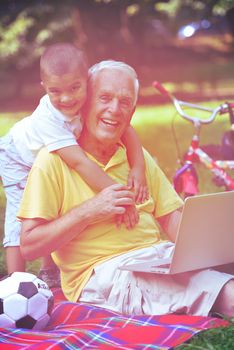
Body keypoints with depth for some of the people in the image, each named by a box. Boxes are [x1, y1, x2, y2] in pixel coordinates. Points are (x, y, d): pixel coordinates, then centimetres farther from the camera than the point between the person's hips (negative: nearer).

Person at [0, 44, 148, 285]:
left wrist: (138, 168, -41)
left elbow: (125, 129, -26)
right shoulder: (47, 119, -47)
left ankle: (49, 271, 23)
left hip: (52, 163, 5)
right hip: (21, 159, -5)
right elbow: (80, 162, -53)